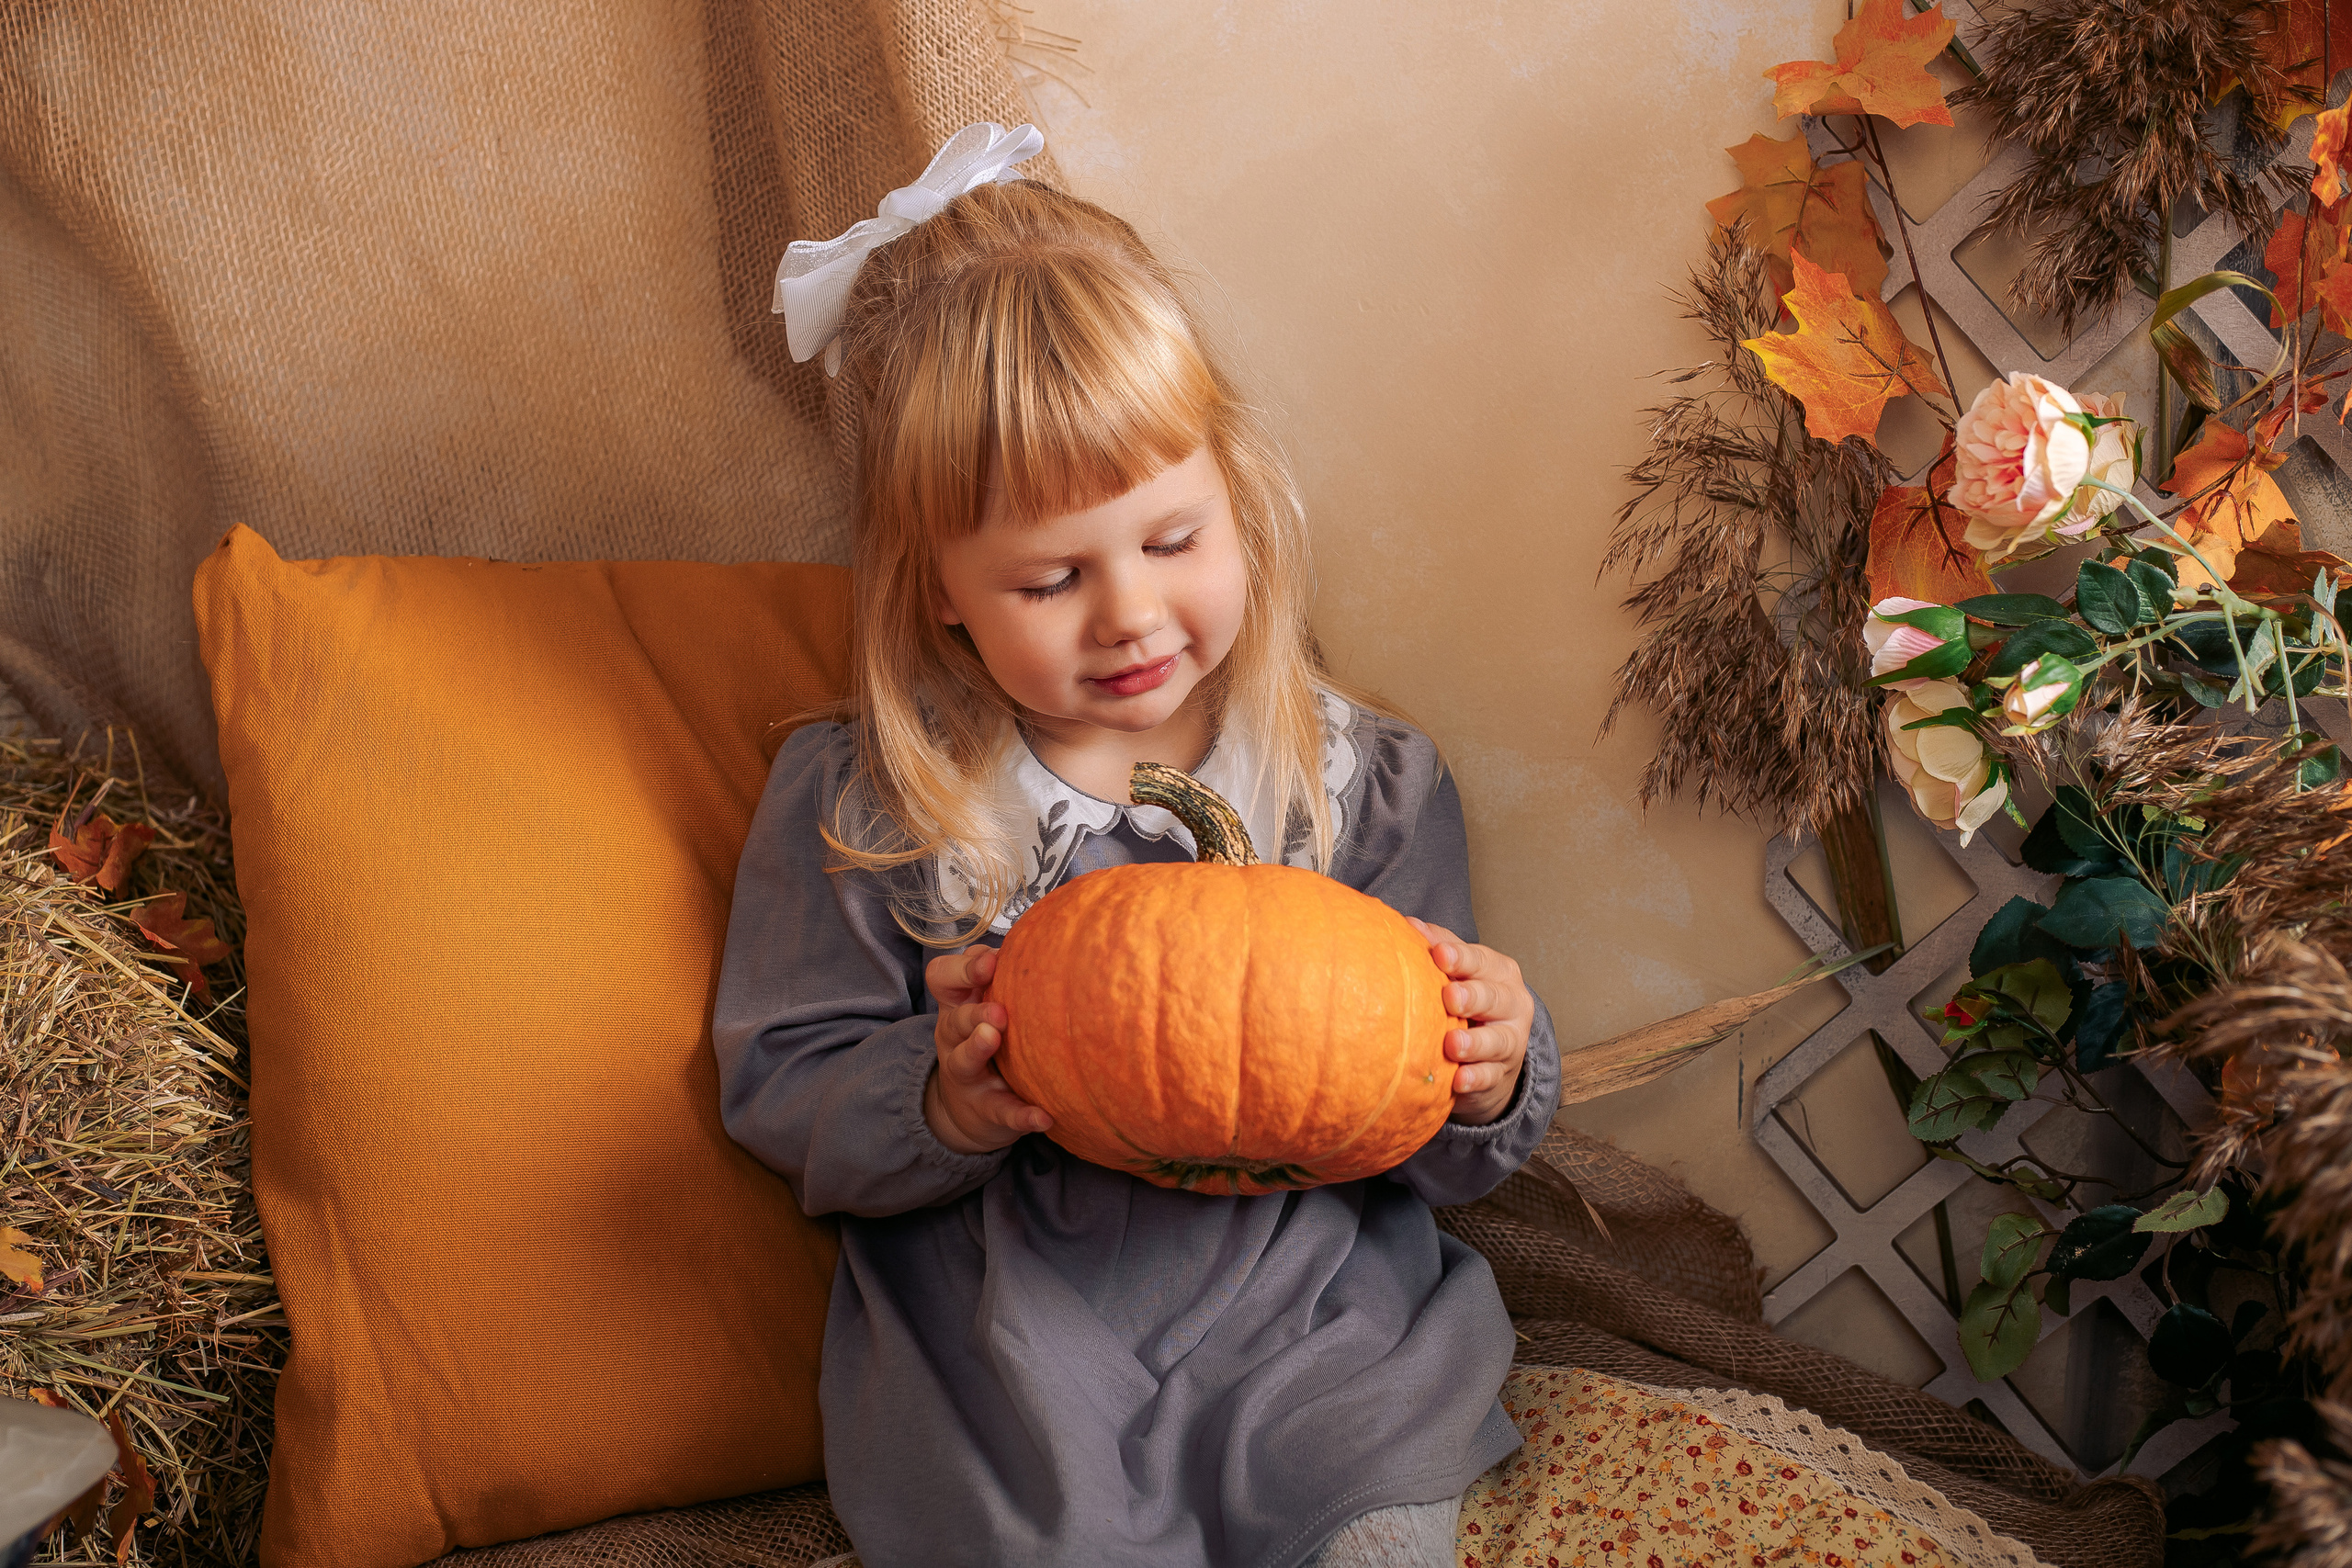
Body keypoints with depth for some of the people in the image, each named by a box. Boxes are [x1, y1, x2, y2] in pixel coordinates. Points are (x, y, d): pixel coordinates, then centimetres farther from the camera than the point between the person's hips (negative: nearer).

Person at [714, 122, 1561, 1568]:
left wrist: (1489, 1082, -15)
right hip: (1014, 1371, -1)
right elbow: (779, 1093, 3)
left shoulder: (1371, 784, 1)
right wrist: (941, 1107, -16)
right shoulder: (857, 808, -2)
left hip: (1320, 1333, 1)